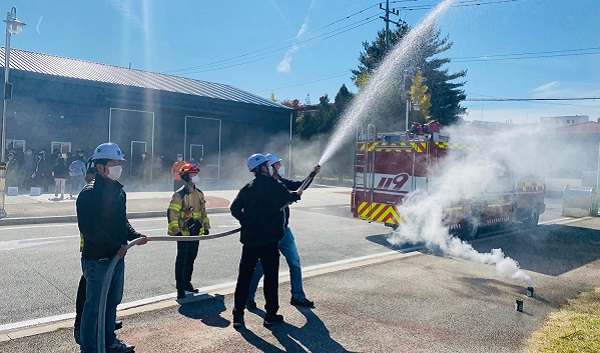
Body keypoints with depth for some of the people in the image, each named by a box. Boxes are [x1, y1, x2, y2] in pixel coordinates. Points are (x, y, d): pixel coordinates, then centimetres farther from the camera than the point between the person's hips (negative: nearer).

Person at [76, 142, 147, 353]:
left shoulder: (119, 190, 10)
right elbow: (88, 228, -22)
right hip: (96, 258, -8)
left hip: (117, 256, 9)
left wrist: (134, 237, 3)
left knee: (113, 301, 20)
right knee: (94, 305, 3)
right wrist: (117, 246, -22)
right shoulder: (89, 193, -16)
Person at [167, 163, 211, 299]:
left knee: (191, 258, 15)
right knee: (182, 260, -1)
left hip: (196, 232, 7)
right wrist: (175, 231, -20)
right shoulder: (180, 194, -14)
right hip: (183, 233, -7)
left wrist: (206, 226, 20)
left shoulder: (199, 194, 10)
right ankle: (180, 288, 7)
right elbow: (172, 213, -17)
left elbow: (203, 211, 20)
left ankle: (187, 283, 29)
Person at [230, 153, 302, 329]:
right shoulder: (273, 185, -7)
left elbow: (234, 208, 4)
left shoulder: (247, 188, 7)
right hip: (269, 238, -4)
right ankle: (271, 315, 13)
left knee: (244, 276, 9)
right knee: (271, 276, 6)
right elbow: (289, 197, -1)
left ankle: (238, 315, 12)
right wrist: (297, 194, 21)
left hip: (249, 238, 5)